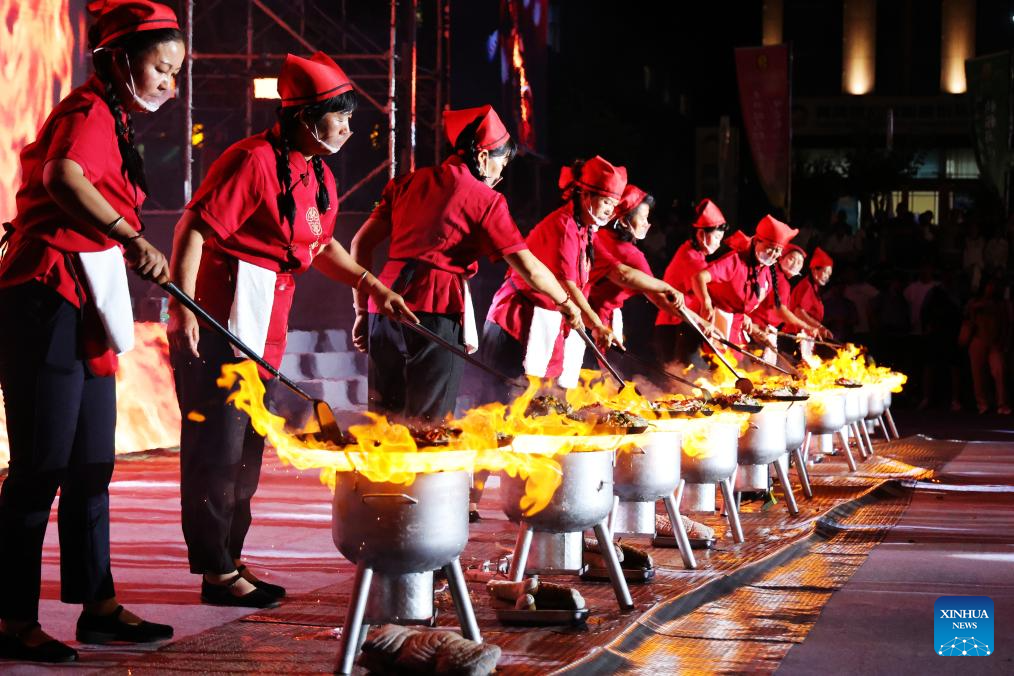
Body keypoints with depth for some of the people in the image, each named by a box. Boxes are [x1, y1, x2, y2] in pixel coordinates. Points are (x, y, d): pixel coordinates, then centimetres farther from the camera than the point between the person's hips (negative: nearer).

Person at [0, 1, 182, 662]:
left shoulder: (112, 122, 21)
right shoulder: (89, 112, -10)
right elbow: (64, 178, -31)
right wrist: (131, 238, -38)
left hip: (85, 316, 10)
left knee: (92, 467, 12)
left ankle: (98, 605, 19)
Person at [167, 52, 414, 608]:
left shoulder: (318, 176, 12)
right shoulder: (255, 160, -16)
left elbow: (319, 246, 25)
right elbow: (194, 229, -19)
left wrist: (373, 286, 12)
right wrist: (184, 308, -25)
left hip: (264, 328, 10)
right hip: (220, 321, -10)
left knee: (247, 448, 14)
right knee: (218, 444, -4)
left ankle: (230, 562, 23)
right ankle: (215, 571, 2)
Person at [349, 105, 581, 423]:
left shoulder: (407, 183, 17)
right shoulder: (484, 198, 1)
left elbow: (361, 244, 13)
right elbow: (528, 268, -1)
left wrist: (362, 310, 16)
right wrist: (566, 302, 14)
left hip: (385, 311, 6)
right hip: (437, 313, -6)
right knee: (428, 425, -3)